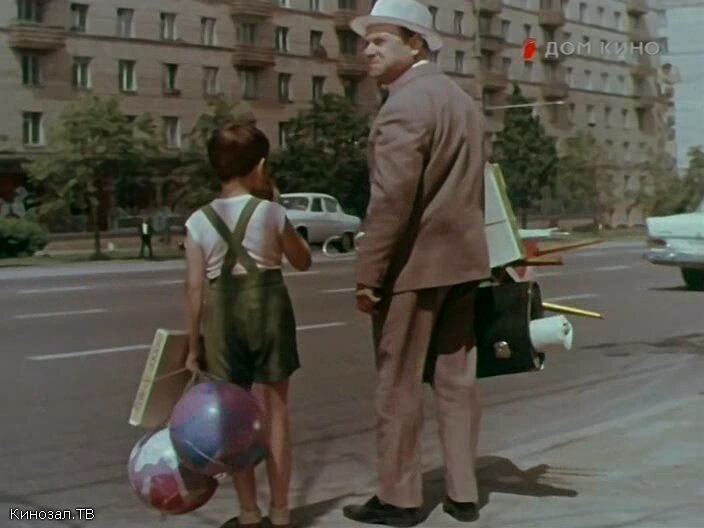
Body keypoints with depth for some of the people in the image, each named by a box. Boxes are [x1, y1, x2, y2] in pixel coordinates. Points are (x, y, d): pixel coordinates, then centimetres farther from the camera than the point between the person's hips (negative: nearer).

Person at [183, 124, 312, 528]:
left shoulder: (199, 221, -2)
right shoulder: (271, 212, -5)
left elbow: (196, 287, -3)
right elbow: (303, 261, 9)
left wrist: (193, 346, 3)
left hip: (223, 313, 1)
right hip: (268, 306, -1)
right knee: (275, 411, 8)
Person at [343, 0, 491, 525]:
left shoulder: (404, 107, -16)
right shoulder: (463, 101, 13)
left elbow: (392, 201, -22)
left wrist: (368, 275, -18)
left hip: (414, 264, -9)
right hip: (463, 261, 9)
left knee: (399, 384, 1)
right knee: (457, 378, 11)